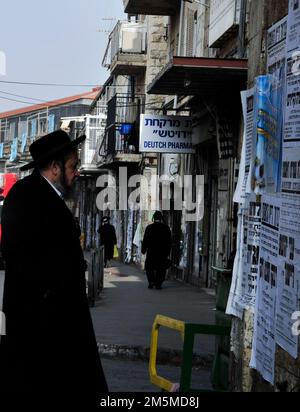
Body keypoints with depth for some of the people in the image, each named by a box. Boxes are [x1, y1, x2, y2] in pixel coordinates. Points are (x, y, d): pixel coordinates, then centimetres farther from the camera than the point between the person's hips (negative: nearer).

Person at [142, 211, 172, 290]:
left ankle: (151, 281, -2)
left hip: (151, 252, -1)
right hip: (163, 253, 1)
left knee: (149, 267, 11)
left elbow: (145, 240, -3)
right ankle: (158, 284, 3)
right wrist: (167, 252, 11)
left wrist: (143, 250, 7)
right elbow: (169, 242, 4)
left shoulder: (149, 228, -4)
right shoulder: (166, 228, 1)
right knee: (161, 268, 7)